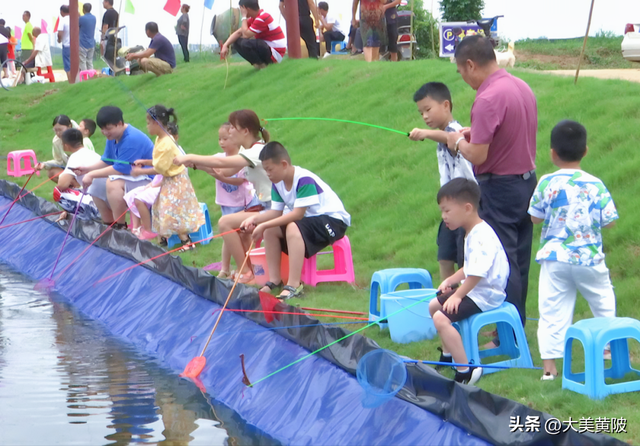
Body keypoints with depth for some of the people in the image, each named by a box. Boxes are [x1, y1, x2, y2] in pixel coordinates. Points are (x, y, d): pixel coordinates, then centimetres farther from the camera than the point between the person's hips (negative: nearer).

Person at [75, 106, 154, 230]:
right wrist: (88, 169, -5)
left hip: (148, 181, -11)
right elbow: (106, 161, 13)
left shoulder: (131, 139, -27)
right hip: (131, 176, 11)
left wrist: (92, 175, -23)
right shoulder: (113, 137, 4)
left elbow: (120, 169, -29)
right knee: (96, 185, 9)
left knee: (113, 183, -33)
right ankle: (109, 225, 18)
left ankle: (120, 227, -22)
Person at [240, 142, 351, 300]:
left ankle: (294, 285, -36)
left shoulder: (305, 180, -26)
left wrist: (264, 225, -31)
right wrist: (255, 219, -19)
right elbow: (276, 212, 0)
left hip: (333, 220, -9)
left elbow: (298, 214, -30)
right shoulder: (278, 183, 0)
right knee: (270, 230, -7)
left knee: (293, 227, -34)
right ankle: (274, 280, -4)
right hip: (309, 220, 9)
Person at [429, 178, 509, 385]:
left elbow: (477, 274, -28)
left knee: (441, 318, -26)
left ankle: (465, 371, -25)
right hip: (474, 289, 12)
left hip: (484, 295, -12)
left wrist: (457, 296, -21)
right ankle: (448, 354, 35)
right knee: (434, 305, 22)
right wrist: (451, 280, 8)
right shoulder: (473, 233, 12)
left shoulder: (481, 236, -23)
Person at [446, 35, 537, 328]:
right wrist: (477, 133, 15)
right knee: (519, 261, 16)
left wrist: (459, 142, -4)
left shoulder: (488, 99, -23)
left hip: (499, 187, -9)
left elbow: (477, 155, -23)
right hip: (527, 180, 9)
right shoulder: (522, 87, 6)